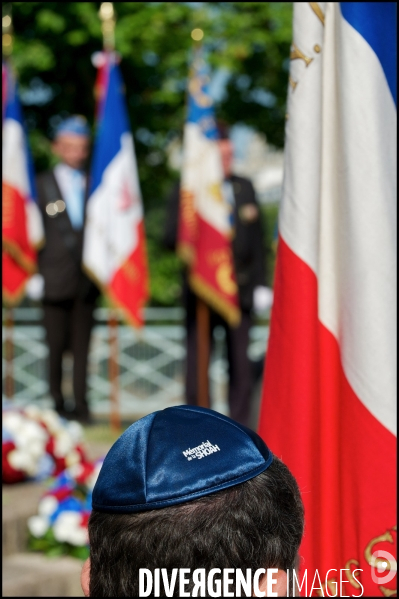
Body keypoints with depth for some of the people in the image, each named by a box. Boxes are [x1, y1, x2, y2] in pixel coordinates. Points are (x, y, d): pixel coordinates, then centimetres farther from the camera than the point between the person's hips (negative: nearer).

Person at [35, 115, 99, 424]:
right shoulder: (42, 184, 4)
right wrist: (34, 272, -6)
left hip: (86, 279, 2)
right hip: (55, 279, -2)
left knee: (82, 344, 3)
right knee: (55, 345, 1)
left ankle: (81, 405, 7)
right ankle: (56, 404, 9)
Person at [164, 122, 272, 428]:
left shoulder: (245, 188, 11)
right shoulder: (185, 193, 0)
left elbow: (257, 240, 13)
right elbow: (171, 239, -8)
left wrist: (261, 283, 8)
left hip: (239, 290, 2)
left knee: (241, 365, 2)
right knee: (197, 364, 2)